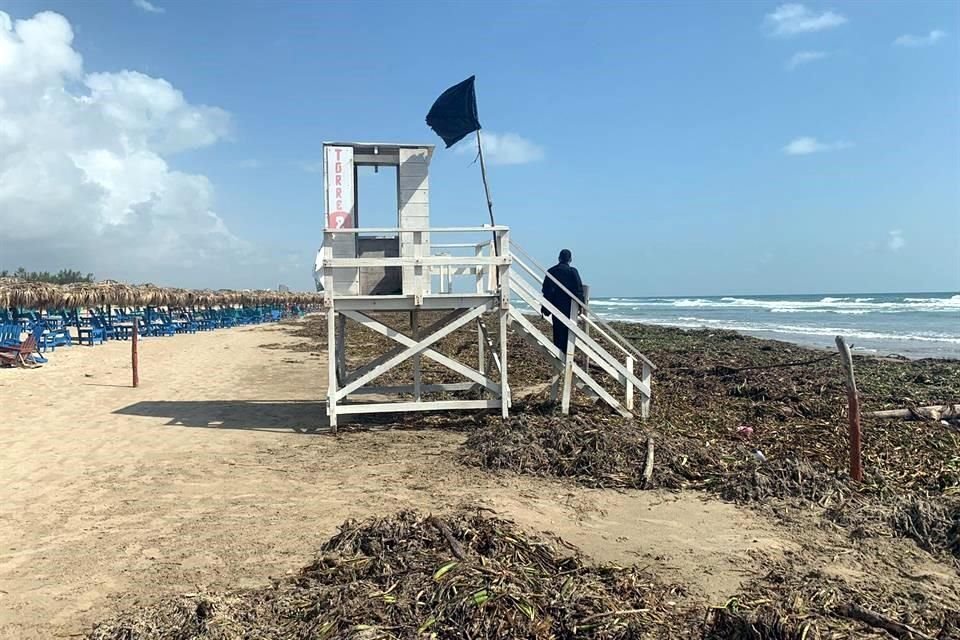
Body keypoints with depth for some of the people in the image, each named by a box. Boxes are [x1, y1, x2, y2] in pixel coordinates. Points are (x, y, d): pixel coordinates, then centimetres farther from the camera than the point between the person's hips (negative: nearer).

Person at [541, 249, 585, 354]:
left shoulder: (551, 271, 4)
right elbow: (578, 289, -7)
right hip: (569, 306, -3)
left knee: (557, 330, 10)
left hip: (556, 306, 3)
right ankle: (566, 353, -2)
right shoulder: (572, 271, -5)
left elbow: (546, 290, 5)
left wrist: (545, 307, 10)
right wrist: (581, 305, 1)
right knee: (568, 331, 1)